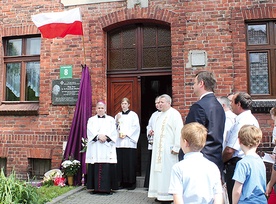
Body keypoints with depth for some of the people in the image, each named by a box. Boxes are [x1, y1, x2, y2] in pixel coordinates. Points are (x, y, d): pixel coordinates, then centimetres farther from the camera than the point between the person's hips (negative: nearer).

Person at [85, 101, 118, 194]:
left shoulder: (111, 119, 14)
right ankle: (96, 187, 1)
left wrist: (106, 137, -15)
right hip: (95, 147, 0)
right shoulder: (91, 119, 14)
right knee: (95, 168, -4)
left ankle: (107, 187, -2)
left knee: (108, 168, -6)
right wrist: (98, 136, -16)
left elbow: (113, 131, 2)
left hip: (107, 147, 0)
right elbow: (90, 131, 0)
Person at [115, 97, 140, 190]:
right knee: (121, 163, 1)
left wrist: (126, 134, -11)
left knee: (130, 163, -4)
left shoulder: (133, 115, 5)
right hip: (119, 142, 4)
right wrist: (117, 121, -5)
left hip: (130, 142, -3)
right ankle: (122, 182, 9)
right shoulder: (118, 115, 16)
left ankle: (131, 183, 4)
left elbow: (136, 127, -3)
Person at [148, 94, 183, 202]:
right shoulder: (160, 115, 17)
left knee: (167, 171, -3)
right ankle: (160, 193, 20)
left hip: (168, 149, -8)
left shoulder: (174, 114, -10)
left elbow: (179, 131, -17)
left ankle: (169, 195, 7)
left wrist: (176, 148, -20)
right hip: (158, 149, 8)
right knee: (159, 170, 11)